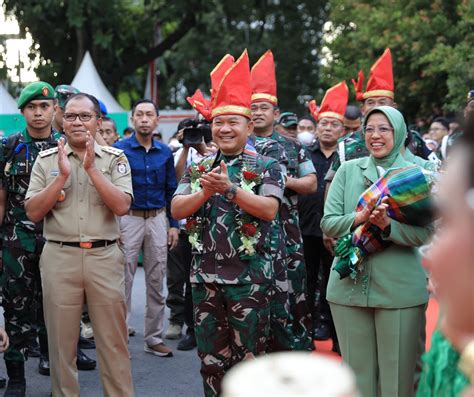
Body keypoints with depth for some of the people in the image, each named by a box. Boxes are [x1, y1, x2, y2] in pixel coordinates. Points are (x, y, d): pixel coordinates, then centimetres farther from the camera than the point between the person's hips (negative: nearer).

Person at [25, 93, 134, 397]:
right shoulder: (46, 160, 6)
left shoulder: (115, 158, 4)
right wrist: (62, 176, -12)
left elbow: (121, 206, -10)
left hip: (105, 256, -1)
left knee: (114, 340, 5)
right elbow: (33, 212, -2)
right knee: (61, 340, 8)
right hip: (59, 257, 1)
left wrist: (91, 168, -15)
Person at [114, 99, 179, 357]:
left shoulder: (165, 152, 7)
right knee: (123, 280, -2)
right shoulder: (120, 149, -4)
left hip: (158, 219, 4)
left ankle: (154, 338, 18)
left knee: (156, 281, 8)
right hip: (128, 218, -3)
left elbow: (171, 190, 12)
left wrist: (173, 225, 6)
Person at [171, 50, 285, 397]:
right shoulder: (199, 169, 9)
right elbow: (176, 209, -2)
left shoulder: (267, 167, -3)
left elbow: (269, 209, -19)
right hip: (205, 276, 4)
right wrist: (206, 191, -18)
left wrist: (230, 188, -29)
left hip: (249, 277, -4)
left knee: (248, 358, 4)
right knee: (211, 358, 13)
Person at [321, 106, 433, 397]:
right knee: (357, 369, 11)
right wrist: (358, 218, -19)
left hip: (400, 288, -1)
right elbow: (328, 222, 0)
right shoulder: (348, 170, 5)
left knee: (397, 372, 5)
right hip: (349, 284, 2)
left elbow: (424, 233, -7)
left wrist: (388, 225, -24)